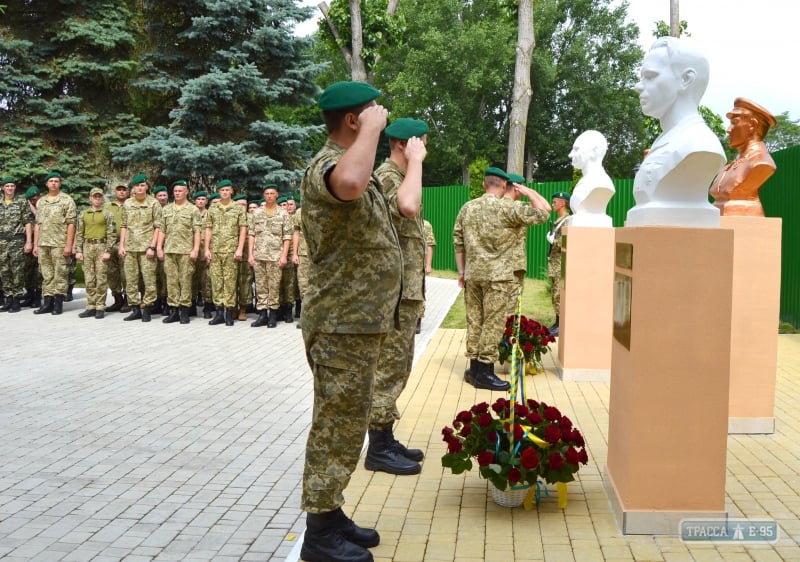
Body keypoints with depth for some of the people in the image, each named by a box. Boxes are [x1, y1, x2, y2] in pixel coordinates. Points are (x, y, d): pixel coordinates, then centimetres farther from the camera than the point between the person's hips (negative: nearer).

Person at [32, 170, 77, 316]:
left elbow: (71, 224, -6)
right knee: (46, 275, 8)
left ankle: (58, 303, 3)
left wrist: (69, 245, -13)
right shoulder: (41, 202, 15)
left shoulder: (67, 200, -1)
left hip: (59, 244, -5)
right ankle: (47, 302, 13)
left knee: (59, 274, -2)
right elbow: (37, 224, 16)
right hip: (43, 244, 5)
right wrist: (35, 245, 10)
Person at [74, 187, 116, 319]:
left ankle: (100, 308, 1)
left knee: (101, 279, -3)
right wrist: (78, 250, 3)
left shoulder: (107, 214, 1)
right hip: (87, 247, 4)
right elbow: (79, 234, 12)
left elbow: (112, 234, -4)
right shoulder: (83, 214, 12)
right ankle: (91, 307, 10)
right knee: (89, 280, 5)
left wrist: (108, 251, -12)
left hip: (101, 247, -4)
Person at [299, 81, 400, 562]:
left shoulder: (354, 164, 18)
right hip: (344, 323, -10)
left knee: (346, 423, 16)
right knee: (337, 426, -3)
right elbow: (349, 184, -43)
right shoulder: (328, 165, -17)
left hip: (360, 320, 10)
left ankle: (332, 514, 28)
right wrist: (372, 129, -29)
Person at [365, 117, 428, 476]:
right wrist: (415, 162, -25)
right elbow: (410, 206, -39)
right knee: (389, 369, -5)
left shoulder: (399, 177, 19)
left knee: (396, 369, 15)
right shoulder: (387, 176, -15)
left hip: (405, 292, 10)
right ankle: (379, 450, 3)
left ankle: (386, 440, 24)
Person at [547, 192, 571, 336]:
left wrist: (552, 240, -13)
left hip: (562, 264, -10)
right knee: (555, 295, 13)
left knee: (560, 296, -8)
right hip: (554, 262, 10)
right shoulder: (558, 220, 16)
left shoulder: (567, 221, -14)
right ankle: (558, 323, 19)